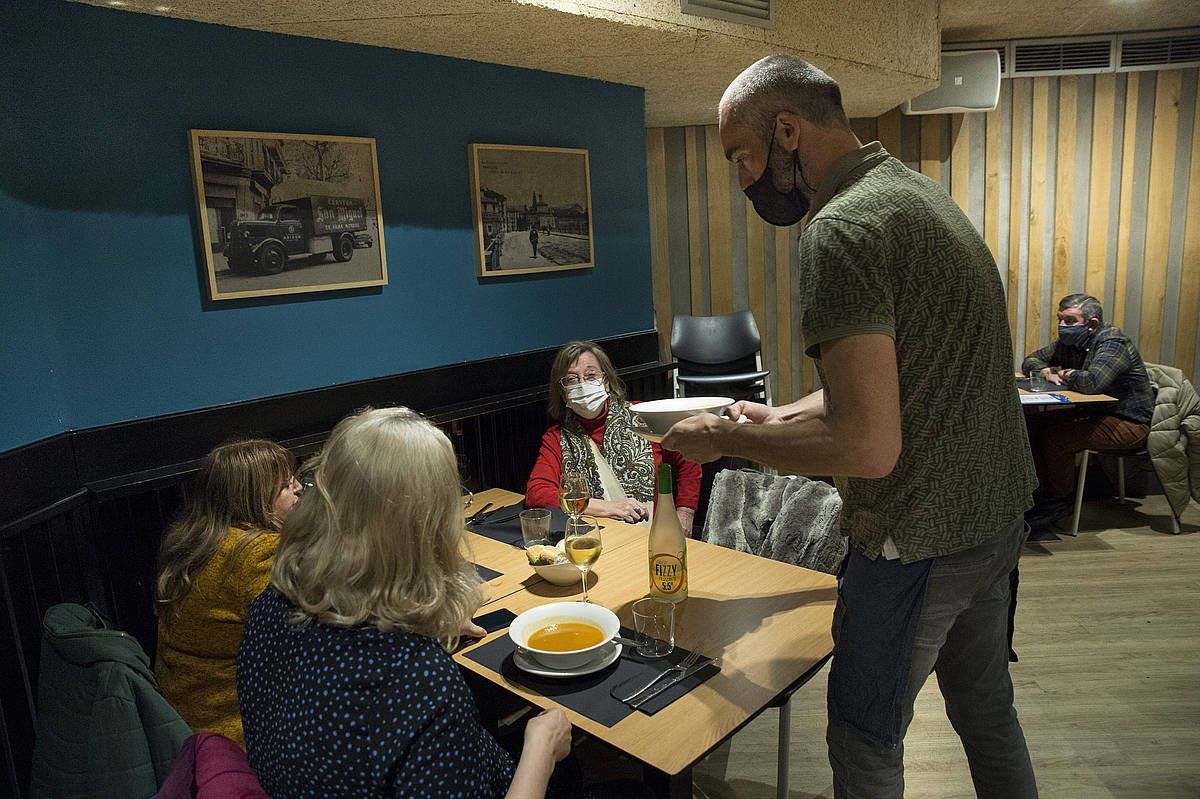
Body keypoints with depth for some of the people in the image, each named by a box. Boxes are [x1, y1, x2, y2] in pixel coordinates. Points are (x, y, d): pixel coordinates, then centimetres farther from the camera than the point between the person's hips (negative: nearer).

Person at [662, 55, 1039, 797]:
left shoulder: (841, 229, -23)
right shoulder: (920, 191, 9)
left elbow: (868, 446, -29)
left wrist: (725, 439, -16)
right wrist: (776, 417, 12)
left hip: (919, 539, -9)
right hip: (998, 513, 10)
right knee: (985, 707, 27)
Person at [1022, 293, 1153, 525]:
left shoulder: (1113, 343, -20)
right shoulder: (1068, 343, 6)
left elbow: (1091, 382, -38)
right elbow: (1030, 361, 16)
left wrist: (1064, 373, -16)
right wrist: (1047, 372, -7)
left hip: (1129, 423, -8)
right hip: (1093, 414, 9)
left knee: (1056, 436, -27)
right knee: (1034, 425, -10)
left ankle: (1061, 501, -5)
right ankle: (1044, 491, -1)